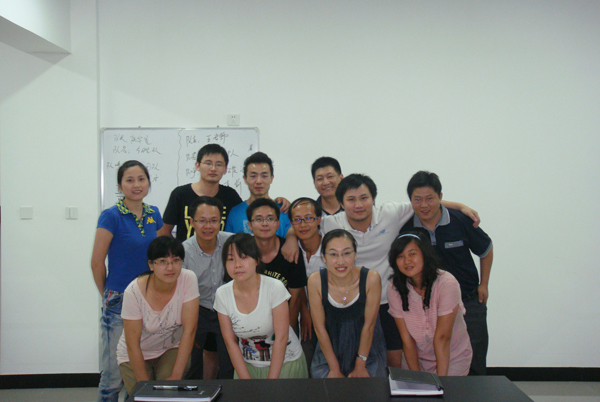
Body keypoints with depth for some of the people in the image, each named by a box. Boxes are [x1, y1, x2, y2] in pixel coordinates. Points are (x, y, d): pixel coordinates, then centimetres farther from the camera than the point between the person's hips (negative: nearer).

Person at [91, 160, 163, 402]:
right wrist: (107, 294, 2)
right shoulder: (111, 216, -10)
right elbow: (97, 263, -7)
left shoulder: (153, 214, 7)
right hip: (119, 301, -5)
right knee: (114, 374, 0)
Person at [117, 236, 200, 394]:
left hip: (172, 349, 0)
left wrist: (176, 377, -21)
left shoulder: (188, 279, -22)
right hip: (137, 355, 0)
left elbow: (189, 331, -20)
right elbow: (133, 345, -17)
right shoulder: (134, 291, -25)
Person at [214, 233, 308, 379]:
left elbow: (281, 338, -14)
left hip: (285, 362, -2)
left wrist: (270, 386, -14)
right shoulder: (222, 294, -7)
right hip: (248, 365, 2)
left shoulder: (275, 287, -16)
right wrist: (248, 384, -8)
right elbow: (230, 342, -3)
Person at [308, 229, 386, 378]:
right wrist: (334, 369, -9)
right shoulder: (315, 281, -21)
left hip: (366, 347, 0)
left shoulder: (371, 278, -23)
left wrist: (360, 366, -9)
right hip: (330, 346, 1)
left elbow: (369, 325, -14)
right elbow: (320, 327, -12)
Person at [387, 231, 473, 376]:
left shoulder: (446, 283, -22)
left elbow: (442, 338, -22)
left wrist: (441, 381, -20)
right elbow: (407, 339, -10)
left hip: (452, 359, -3)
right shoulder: (395, 289, -12)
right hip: (417, 359, 3)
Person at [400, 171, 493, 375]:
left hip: (469, 303, -1)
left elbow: (486, 250, 6)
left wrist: (484, 285, 7)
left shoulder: (461, 221, -11)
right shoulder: (406, 229, -7)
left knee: (474, 366, 7)